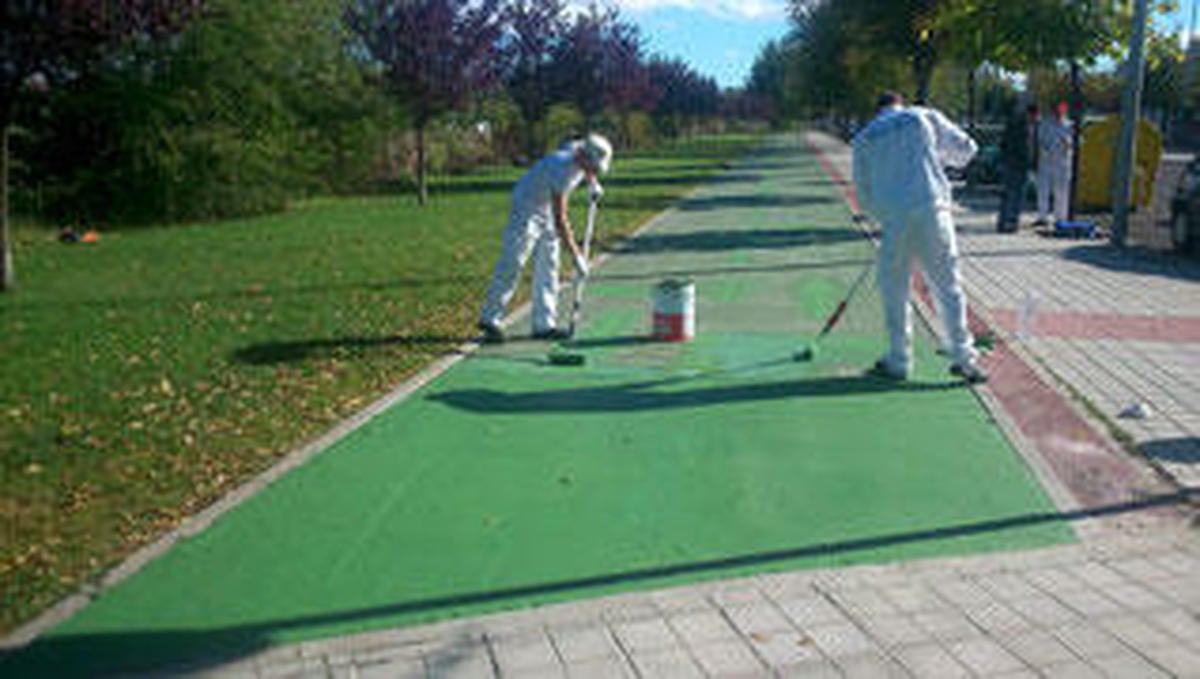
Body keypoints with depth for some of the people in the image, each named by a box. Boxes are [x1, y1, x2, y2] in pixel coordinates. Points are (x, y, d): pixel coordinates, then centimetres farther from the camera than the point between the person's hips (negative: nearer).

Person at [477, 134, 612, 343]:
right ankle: (489, 319, -2)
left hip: (548, 210, 9)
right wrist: (576, 255, -32)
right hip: (527, 208, -9)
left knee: (548, 267, 5)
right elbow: (560, 220, -33)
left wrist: (593, 183, 7)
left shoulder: (580, 148, -10)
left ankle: (544, 324, 8)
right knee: (512, 265, -10)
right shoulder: (561, 170, -33)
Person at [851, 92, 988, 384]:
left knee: (894, 290, 10)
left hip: (894, 220, 0)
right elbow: (965, 148, 15)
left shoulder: (864, 138, 12)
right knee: (948, 285, 6)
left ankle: (899, 361, 14)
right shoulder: (925, 117, 10)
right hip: (932, 211, 0)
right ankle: (963, 357, 7)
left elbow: (863, 193, 14)